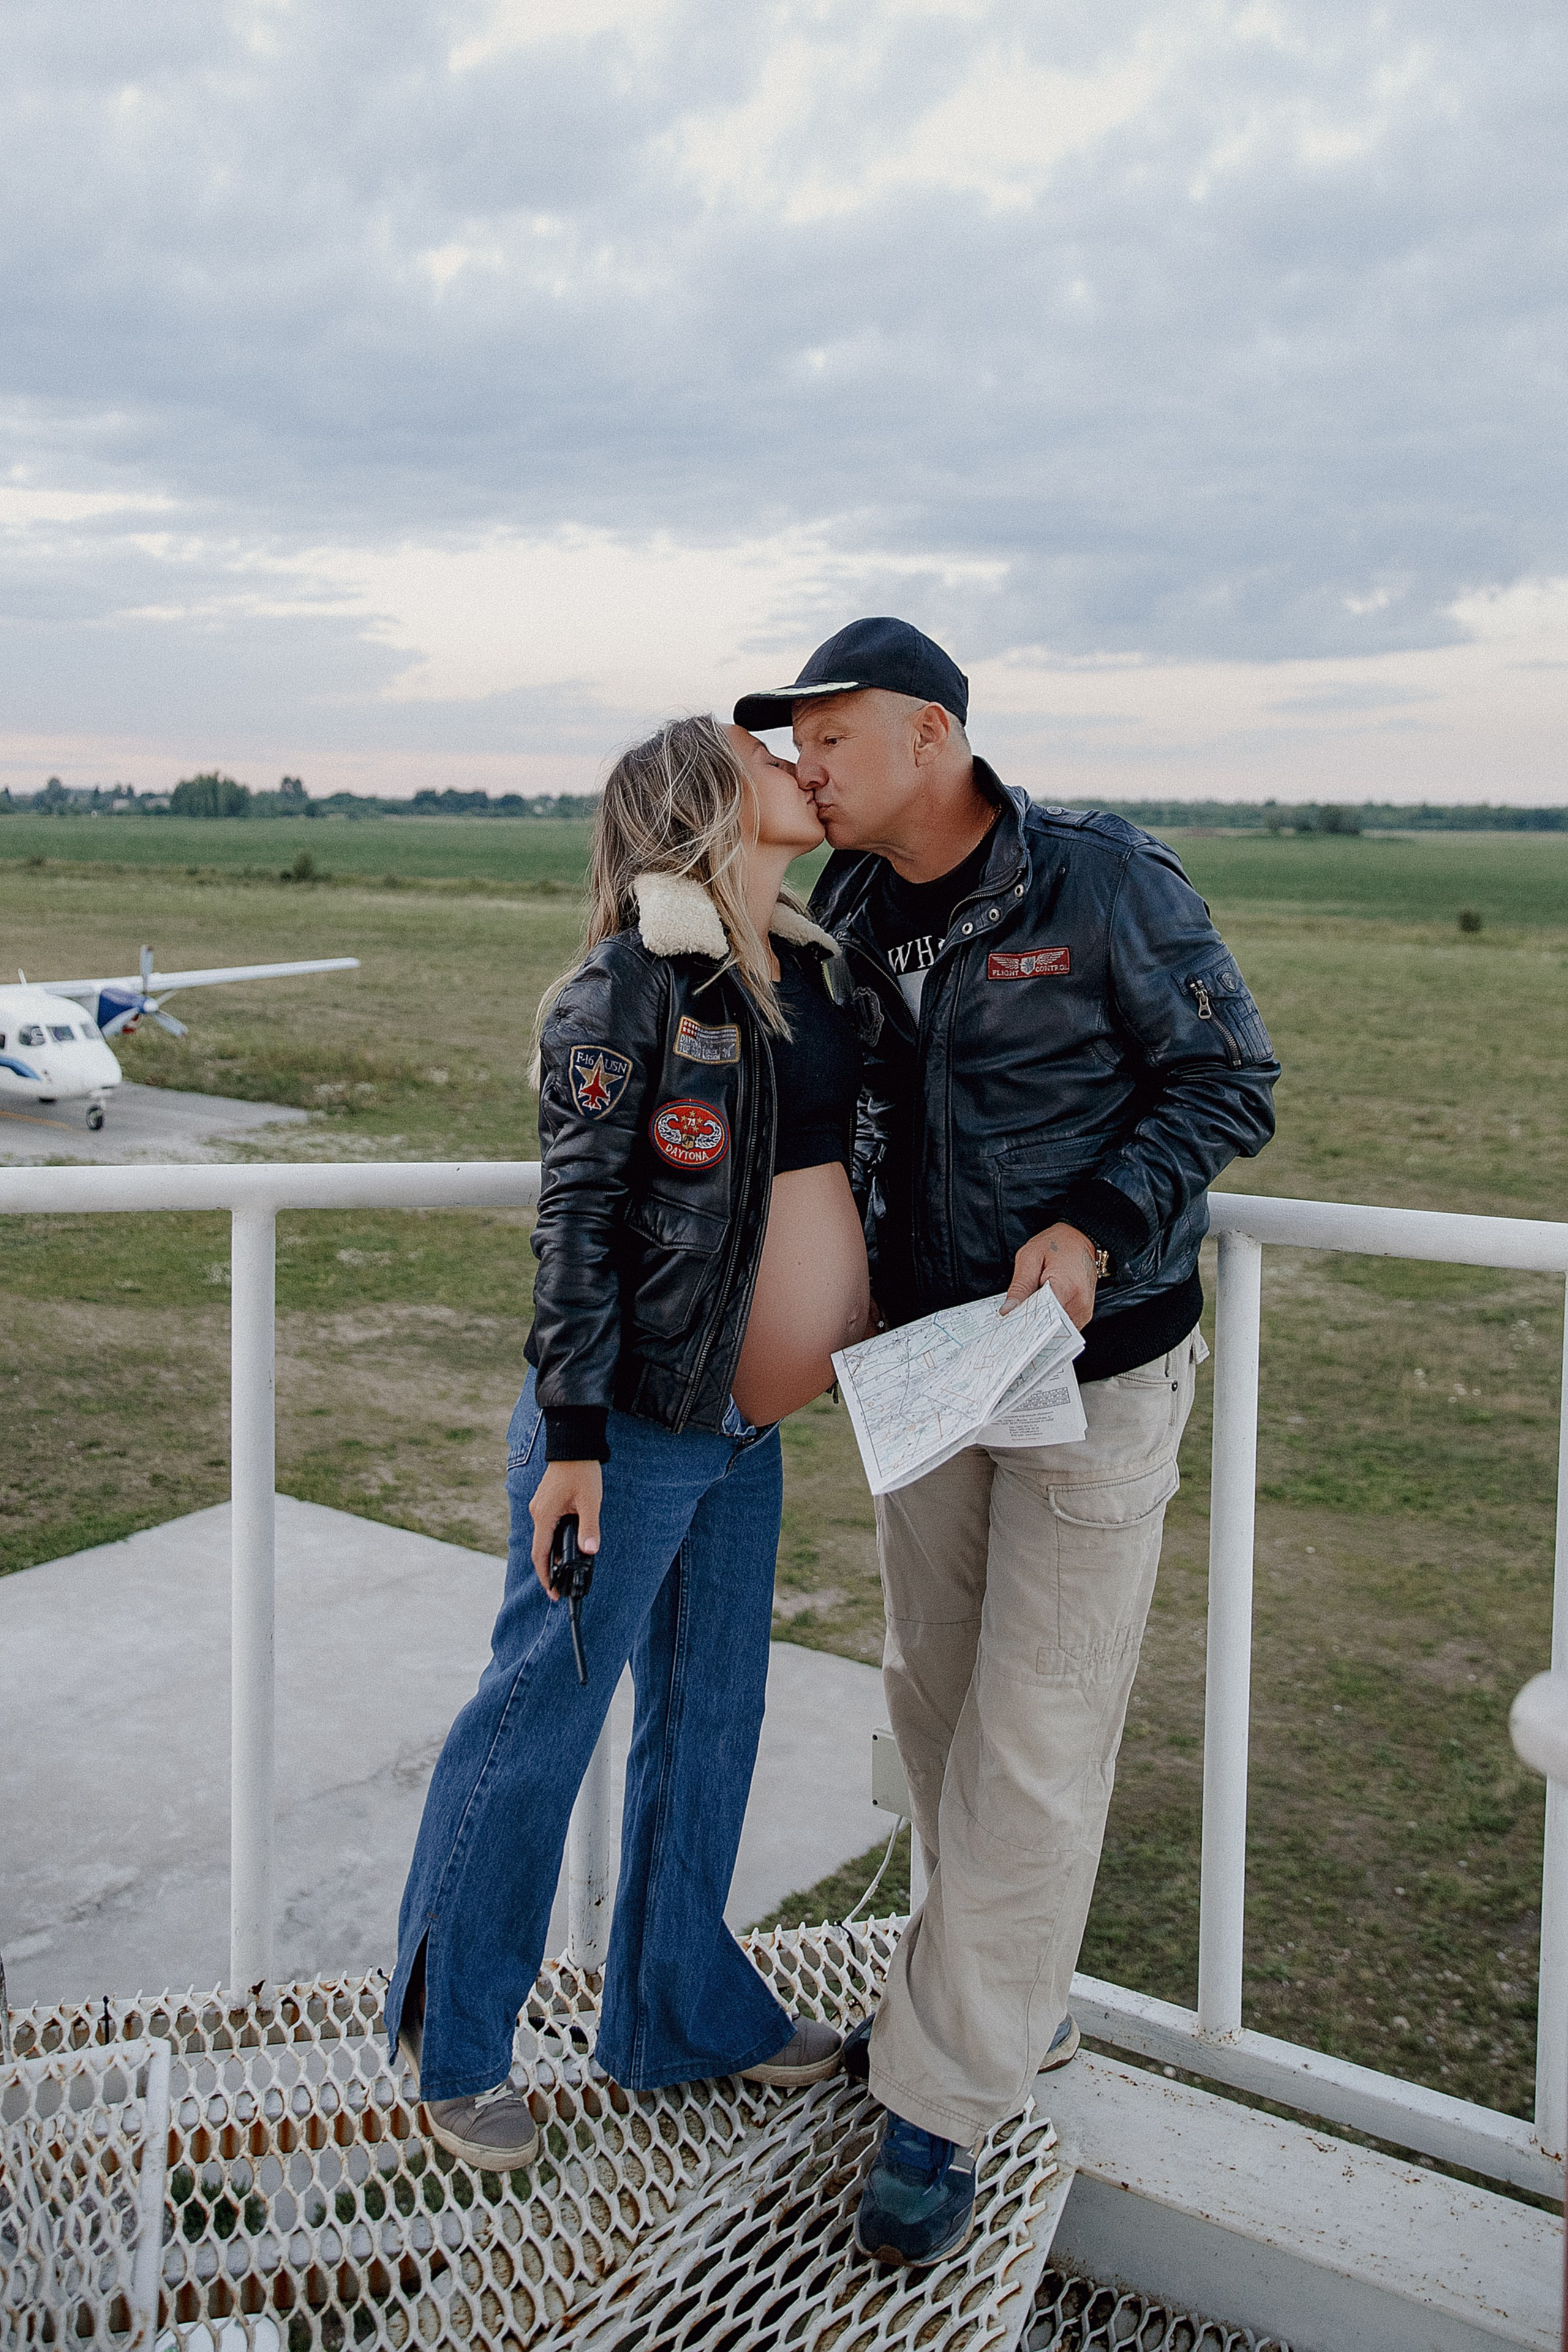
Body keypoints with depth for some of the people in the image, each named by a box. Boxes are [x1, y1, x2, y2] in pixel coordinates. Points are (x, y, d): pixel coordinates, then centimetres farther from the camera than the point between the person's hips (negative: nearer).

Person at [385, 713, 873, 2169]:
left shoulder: (813, 968, 9)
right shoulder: (627, 988, -14)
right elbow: (578, 1220, -15)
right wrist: (572, 1437, -17)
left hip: (745, 1428, 8)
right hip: (633, 1424, -7)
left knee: (709, 1719, 18)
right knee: (542, 1718, 5)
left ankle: (681, 2009, 36)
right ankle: (452, 2040, 24)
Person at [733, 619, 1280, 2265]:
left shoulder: (1106, 883, -16)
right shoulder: (842, 911, 1)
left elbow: (1230, 1084, -10)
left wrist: (1095, 1228, -23)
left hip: (1093, 1373, -6)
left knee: (1031, 1750, 0)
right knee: (933, 1701, 16)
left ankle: (942, 2101, 13)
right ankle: (1009, 2005, 37)